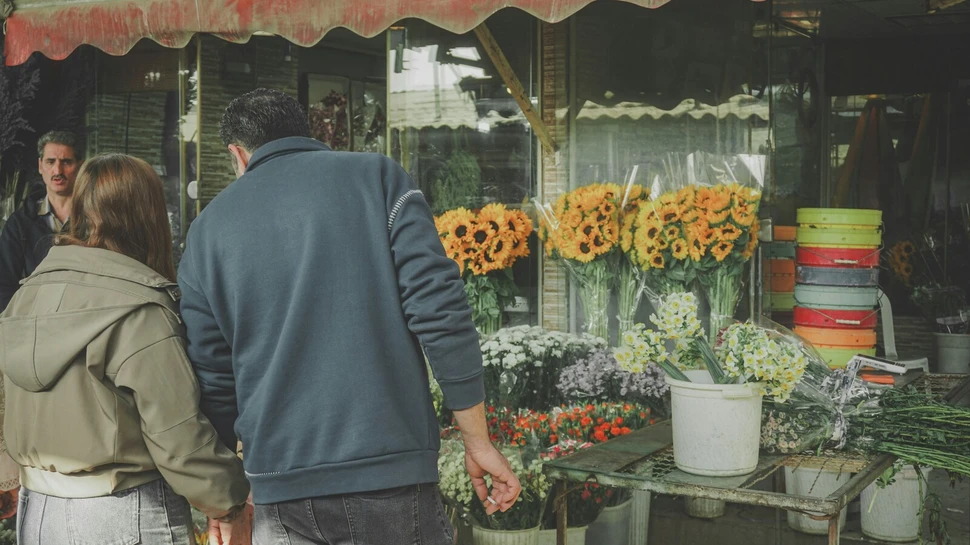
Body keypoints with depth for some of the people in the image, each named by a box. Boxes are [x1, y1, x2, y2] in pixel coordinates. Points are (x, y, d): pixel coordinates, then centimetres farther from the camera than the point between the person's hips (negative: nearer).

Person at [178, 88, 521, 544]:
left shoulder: (209, 227, 9)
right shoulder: (377, 176, 2)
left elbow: (211, 378, 9)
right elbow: (440, 313, -8)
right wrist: (478, 442, -1)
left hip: (279, 491, 3)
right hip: (392, 472, -2)